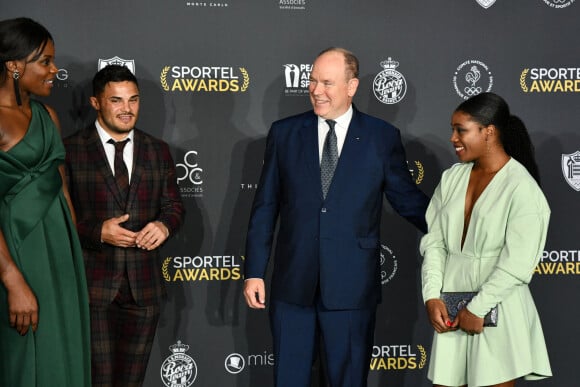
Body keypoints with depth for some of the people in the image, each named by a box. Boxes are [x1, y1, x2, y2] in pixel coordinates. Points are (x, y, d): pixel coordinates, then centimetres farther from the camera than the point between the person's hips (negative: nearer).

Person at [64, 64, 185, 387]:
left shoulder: (158, 151, 10)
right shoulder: (70, 151, -2)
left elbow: (174, 206, 13)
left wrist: (164, 225, -10)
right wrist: (99, 232, -18)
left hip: (144, 286, 4)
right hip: (92, 287, -4)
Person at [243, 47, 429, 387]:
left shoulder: (382, 137, -1)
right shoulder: (284, 133, 4)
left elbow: (408, 199, 7)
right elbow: (265, 207, 6)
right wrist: (254, 271, 4)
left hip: (352, 288, -1)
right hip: (293, 285, 2)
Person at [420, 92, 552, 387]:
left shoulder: (522, 188, -11)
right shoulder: (452, 178, 7)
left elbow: (517, 264, -15)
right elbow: (434, 241, 5)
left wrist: (477, 308, -14)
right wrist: (432, 296, -6)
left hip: (496, 309, -5)